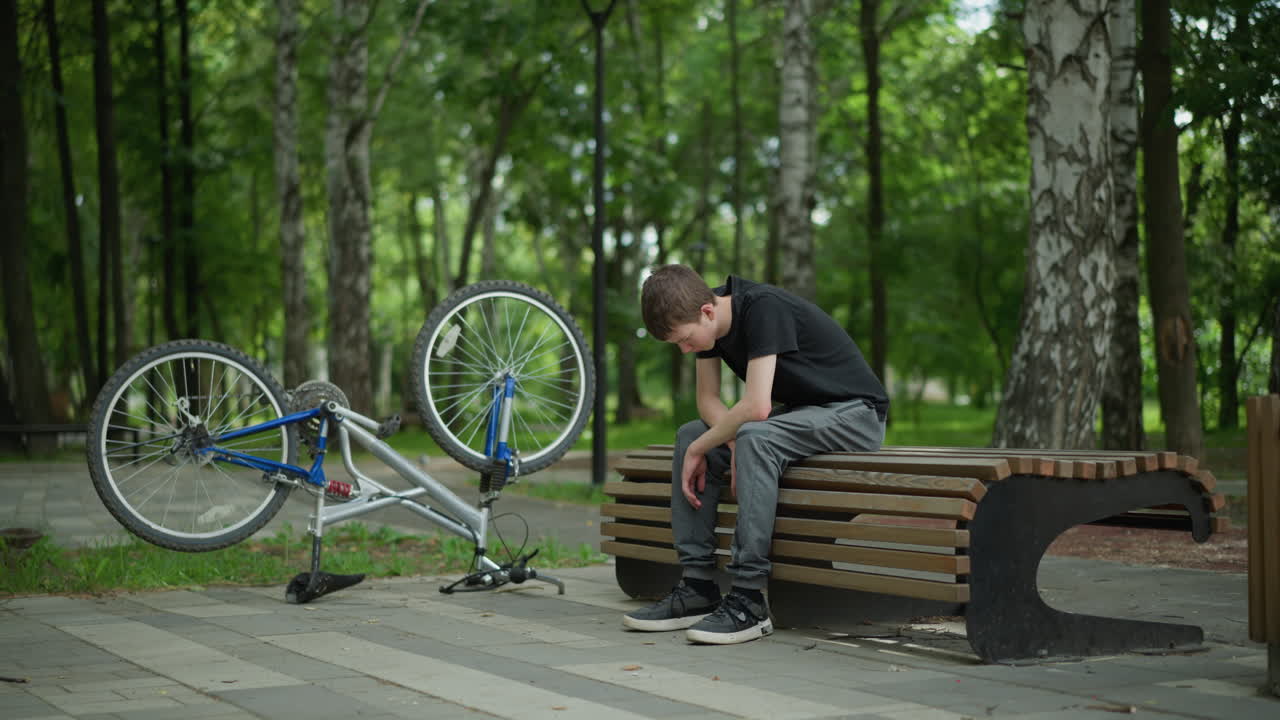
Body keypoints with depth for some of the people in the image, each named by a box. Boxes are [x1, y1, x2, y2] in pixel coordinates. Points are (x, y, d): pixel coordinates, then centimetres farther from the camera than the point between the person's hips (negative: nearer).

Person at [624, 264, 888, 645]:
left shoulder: (763, 308, -27)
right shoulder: (708, 317, -3)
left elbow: (756, 407, -33)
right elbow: (708, 399, 2)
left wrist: (699, 450, -20)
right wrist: (734, 444, -17)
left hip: (854, 413, -9)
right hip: (797, 412, 9)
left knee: (755, 437, -34)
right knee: (689, 434, -3)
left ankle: (749, 600, -31)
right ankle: (697, 587, -4)